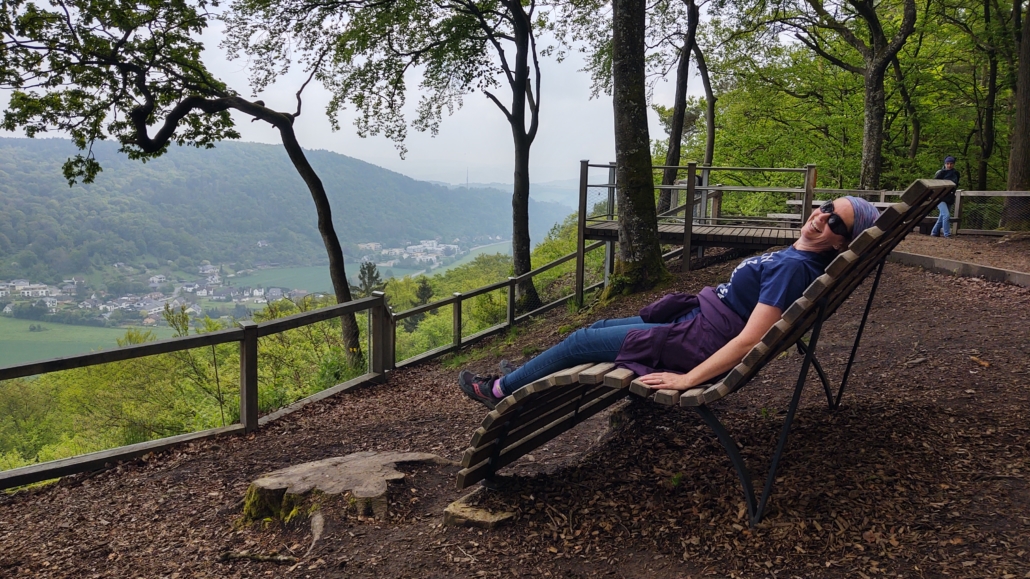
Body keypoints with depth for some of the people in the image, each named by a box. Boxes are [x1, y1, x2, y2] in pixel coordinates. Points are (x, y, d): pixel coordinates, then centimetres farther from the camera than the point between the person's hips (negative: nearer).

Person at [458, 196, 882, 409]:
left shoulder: (794, 268, -24)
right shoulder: (796, 255, 4)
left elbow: (748, 340, -30)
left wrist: (686, 379, -29)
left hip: (695, 345, -9)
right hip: (695, 319, 9)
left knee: (580, 342, 1)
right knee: (600, 326, 20)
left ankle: (501, 391, 21)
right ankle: (521, 378, 37)